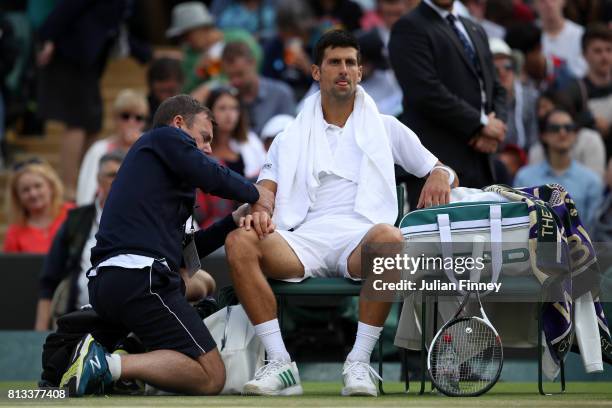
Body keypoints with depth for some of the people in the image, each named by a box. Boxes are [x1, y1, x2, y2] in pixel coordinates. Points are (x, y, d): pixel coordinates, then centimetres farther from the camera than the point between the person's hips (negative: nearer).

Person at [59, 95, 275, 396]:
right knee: (211, 377, -12)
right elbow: (213, 178, -7)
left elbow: (183, 249, 29)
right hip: (139, 278, -9)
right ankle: (108, 365, -24)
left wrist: (234, 222, 21)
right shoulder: (166, 137, 8)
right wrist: (256, 194, 11)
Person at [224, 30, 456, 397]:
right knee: (239, 242, -29)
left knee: (390, 238, -40)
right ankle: (281, 365, -30)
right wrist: (257, 210, -9)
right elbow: (265, 189, 16)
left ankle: (359, 363, -31)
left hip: (361, 237, -2)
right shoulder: (291, 139, 24)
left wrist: (439, 177, -4)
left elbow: (439, 169, 22)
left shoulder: (386, 129, 22)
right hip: (306, 238, 2)